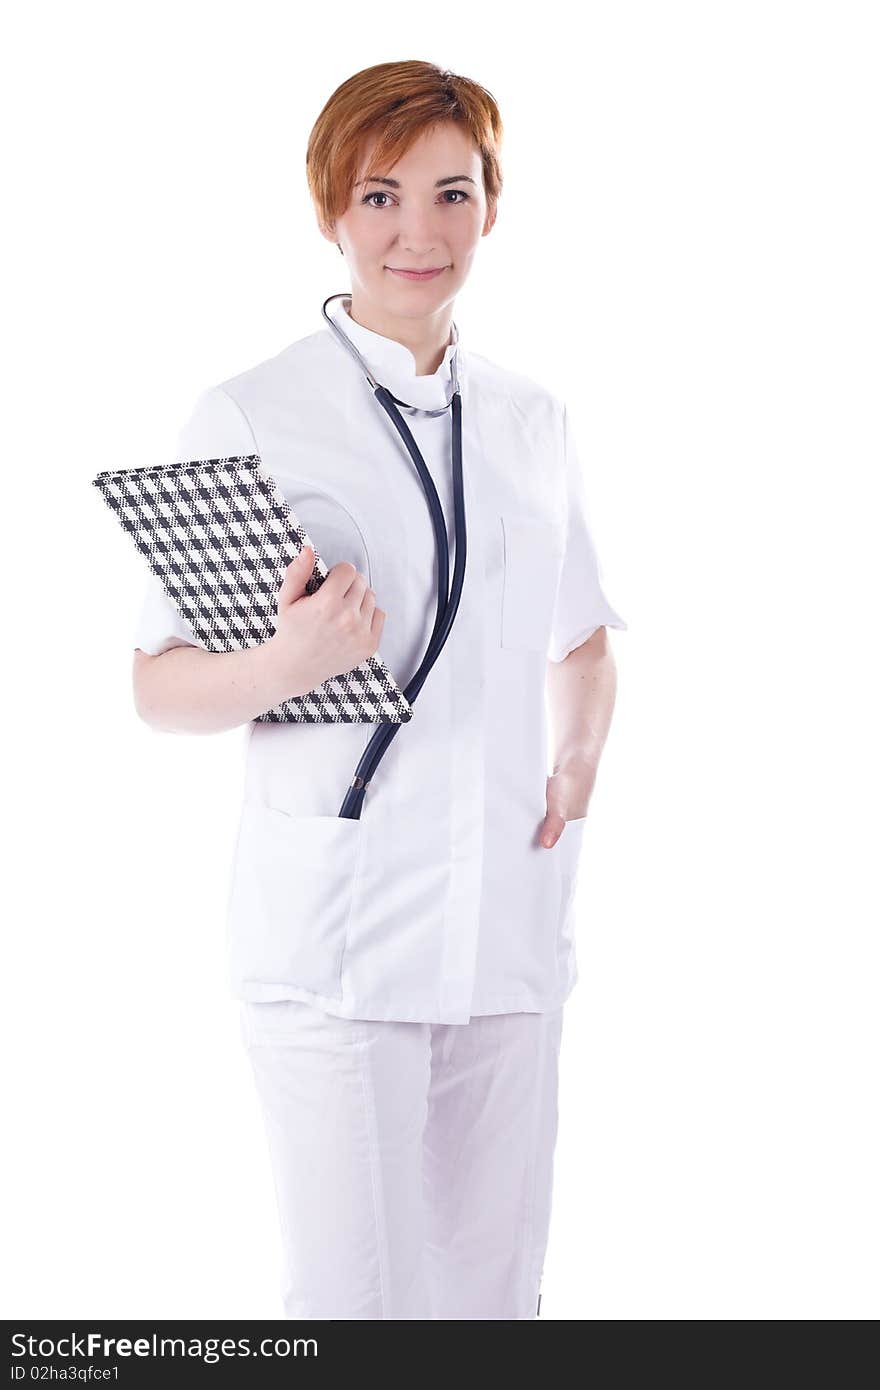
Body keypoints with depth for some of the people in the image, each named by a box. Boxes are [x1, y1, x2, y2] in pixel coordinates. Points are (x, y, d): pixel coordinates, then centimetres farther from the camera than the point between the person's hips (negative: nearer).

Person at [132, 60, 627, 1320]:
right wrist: (279, 670, -26)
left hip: (511, 926, 5)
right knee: (355, 1296, -2)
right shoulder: (248, 419, -5)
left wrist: (578, 771, 2)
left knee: (496, 1284, 12)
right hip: (336, 935, -5)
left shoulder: (533, 422, 10)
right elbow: (158, 690, -6)